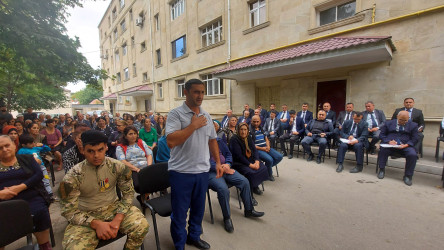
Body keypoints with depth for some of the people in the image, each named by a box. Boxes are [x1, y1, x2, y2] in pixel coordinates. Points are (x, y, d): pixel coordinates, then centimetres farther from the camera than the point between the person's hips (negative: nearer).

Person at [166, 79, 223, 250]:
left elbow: (212, 141, 14)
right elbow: (171, 141, -24)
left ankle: (194, 236, 46)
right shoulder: (175, 114, -11)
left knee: (198, 208, 22)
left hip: (203, 171, 6)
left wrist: (218, 162, 10)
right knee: (179, 212, 13)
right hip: (181, 171, -5)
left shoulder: (206, 116, 7)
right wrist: (193, 125, -20)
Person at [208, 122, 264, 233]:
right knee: (223, 189, -31)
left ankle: (249, 210, 12)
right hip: (211, 172, -6)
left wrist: (227, 164, -3)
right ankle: (227, 218, -6)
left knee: (244, 181, -8)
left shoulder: (220, 141, 18)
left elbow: (228, 154, 18)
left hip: (225, 168, 7)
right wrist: (221, 168, -18)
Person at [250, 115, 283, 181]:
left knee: (279, 157, -7)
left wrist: (268, 146, -2)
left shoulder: (261, 129, 16)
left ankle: (267, 168, 15)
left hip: (266, 148, 7)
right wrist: (261, 148, -17)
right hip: (257, 150, -7)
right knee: (269, 159, -27)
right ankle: (269, 174, 4)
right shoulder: (250, 131, -9)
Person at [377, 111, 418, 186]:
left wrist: (406, 145, -13)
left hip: (405, 145, 1)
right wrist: (389, 141, -11)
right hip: (390, 144, -1)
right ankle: (382, 170, -16)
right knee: (383, 149, -32)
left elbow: (414, 139, 7)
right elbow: (381, 135, 9)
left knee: (412, 154, -29)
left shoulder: (413, 125, 16)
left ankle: (407, 176, -10)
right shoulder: (389, 123, 16)